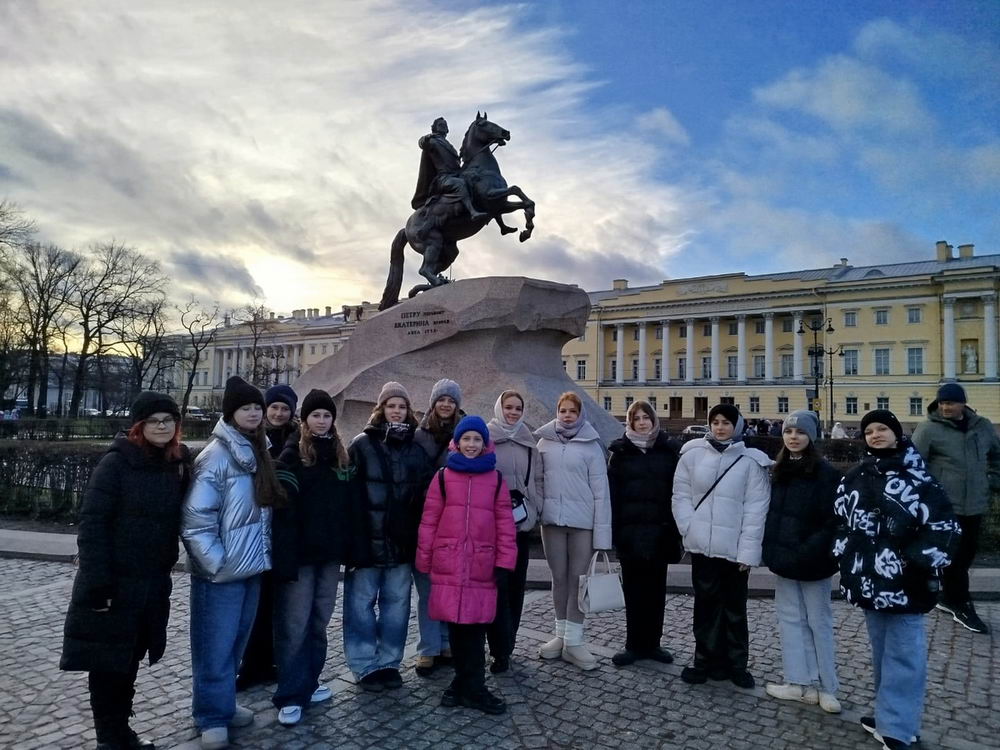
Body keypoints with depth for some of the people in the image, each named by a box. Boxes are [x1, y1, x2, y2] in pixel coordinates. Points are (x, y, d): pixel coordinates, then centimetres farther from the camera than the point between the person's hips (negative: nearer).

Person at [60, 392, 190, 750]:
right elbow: (91, 523, -16)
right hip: (113, 581, -5)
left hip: (153, 581, 5)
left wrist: (165, 568, 8)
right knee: (107, 659, 7)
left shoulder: (179, 463, 3)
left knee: (130, 657, 18)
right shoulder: (116, 462, -13)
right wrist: (97, 582, -19)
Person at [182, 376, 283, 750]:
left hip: (251, 566, 7)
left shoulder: (258, 452, 8)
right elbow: (195, 519, -19)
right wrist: (216, 563, -18)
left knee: (235, 644, 18)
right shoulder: (216, 456, -16)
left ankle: (225, 704, 32)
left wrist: (261, 553, 12)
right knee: (216, 648, 4)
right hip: (221, 572, -7)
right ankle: (212, 718, 18)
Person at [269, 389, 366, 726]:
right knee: (294, 624, -1)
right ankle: (291, 696, 9)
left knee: (319, 621, 13)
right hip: (300, 553, -5)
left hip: (330, 553, 5)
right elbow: (283, 510, -13)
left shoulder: (343, 457, 10)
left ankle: (307, 683, 27)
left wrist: (355, 549, 3)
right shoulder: (291, 456, -6)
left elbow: (353, 507, 9)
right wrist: (285, 558, -20)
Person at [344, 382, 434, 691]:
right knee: (362, 602, 4)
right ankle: (365, 665, 16)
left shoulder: (417, 449, 10)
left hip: (403, 540, 3)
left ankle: (389, 662, 23)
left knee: (396, 603, 10)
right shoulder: (362, 444, -2)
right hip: (367, 538, -3)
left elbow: (425, 494, 11)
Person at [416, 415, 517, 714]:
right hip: (448, 563, 0)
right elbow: (429, 521, 5)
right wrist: (423, 560, 3)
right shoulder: (443, 477, 4)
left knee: (475, 625, 0)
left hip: (482, 565, 0)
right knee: (456, 623, 6)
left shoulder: (496, 479, 6)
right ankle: (470, 684, 21)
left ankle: (468, 684, 15)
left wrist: (505, 561, -1)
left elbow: (505, 523, 5)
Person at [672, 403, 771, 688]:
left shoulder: (750, 460, -5)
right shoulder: (693, 454, 0)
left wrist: (748, 550, -10)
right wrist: (690, 528, -9)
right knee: (706, 605, 12)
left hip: (735, 548, -1)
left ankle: (736, 664, 27)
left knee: (735, 608, 13)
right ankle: (707, 661, 24)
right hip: (702, 545, 1)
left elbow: (756, 508, -7)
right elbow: (681, 495, 3)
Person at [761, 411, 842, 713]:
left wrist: (807, 553, -20)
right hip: (785, 559, 6)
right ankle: (801, 682, 21)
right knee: (791, 617, 11)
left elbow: (833, 520, -16)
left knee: (818, 621, 7)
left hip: (812, 561, -6)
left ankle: (827, 687, 20)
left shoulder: (825, 473, -12)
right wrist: (771, 548, 5)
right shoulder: (779, 471, 8)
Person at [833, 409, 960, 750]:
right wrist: (843, 555, 7)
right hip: (869, 579, 6)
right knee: (881, 652, 18)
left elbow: (944, 526, -10)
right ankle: (888, 714, 32)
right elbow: (842, 519, 16)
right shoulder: (856, 477, 8)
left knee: (902, 655, 0)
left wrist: (921, 563, -16)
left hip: (904, 581, -6)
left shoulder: (917, 477, -9)